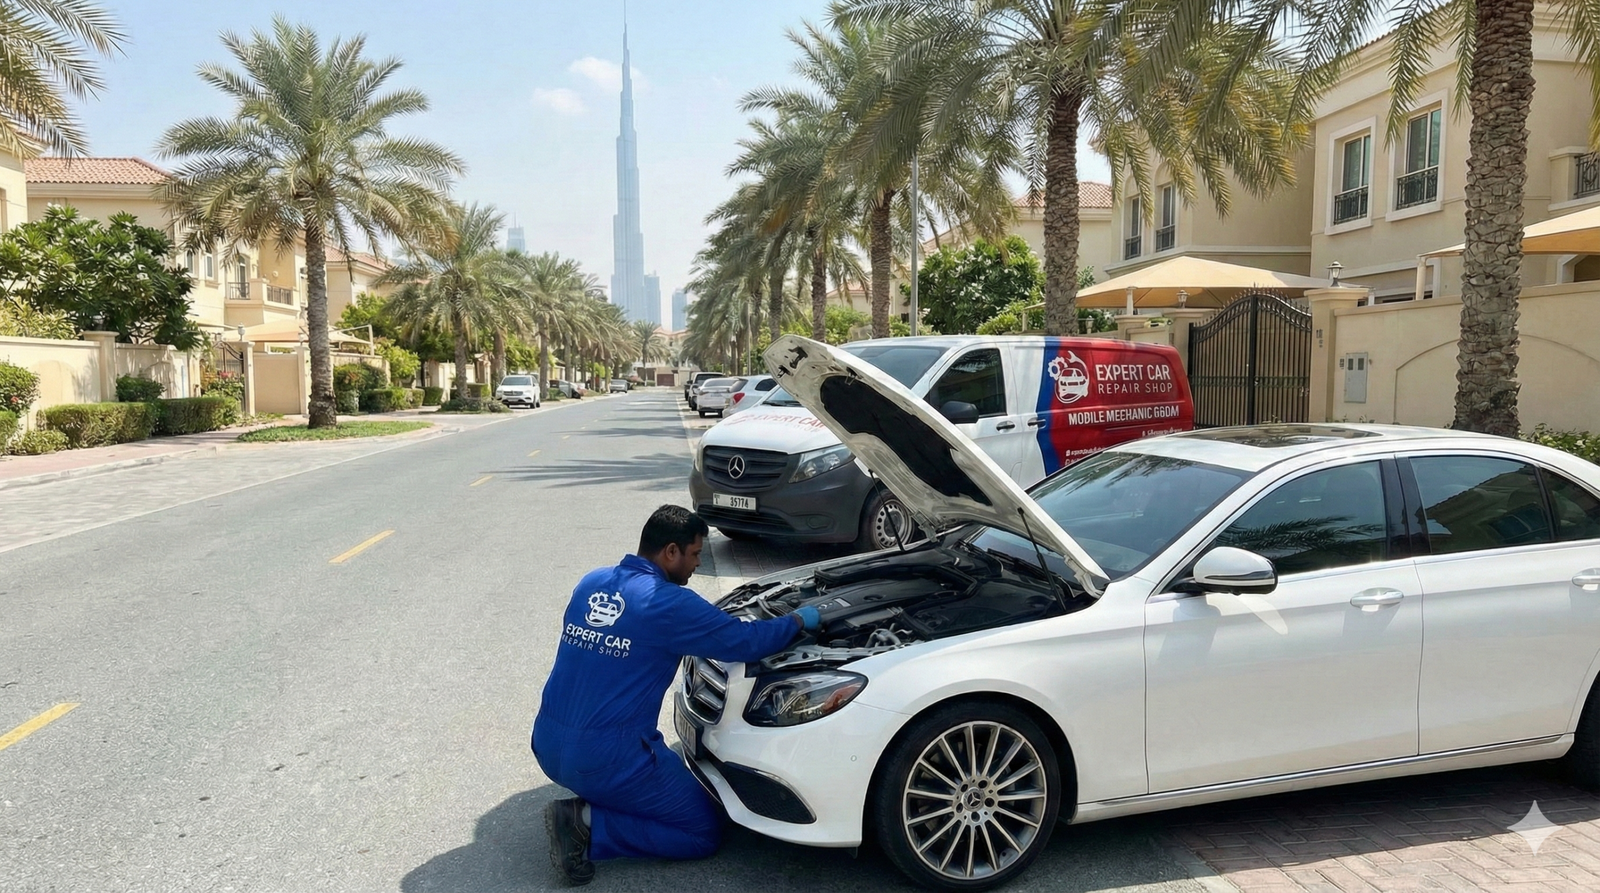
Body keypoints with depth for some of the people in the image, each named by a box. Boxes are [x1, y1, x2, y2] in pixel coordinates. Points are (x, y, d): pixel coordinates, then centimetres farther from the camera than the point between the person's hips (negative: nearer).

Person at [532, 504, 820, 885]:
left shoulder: (591, 583, 8)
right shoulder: (667, 602, -15)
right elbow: (745, 642, -11)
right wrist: (798, 621, 7)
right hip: (604, 756, -8)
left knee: (662, 770, 31)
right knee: (704, 832, 8)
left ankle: (585, 804, 8)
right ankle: (589, 825, -4)